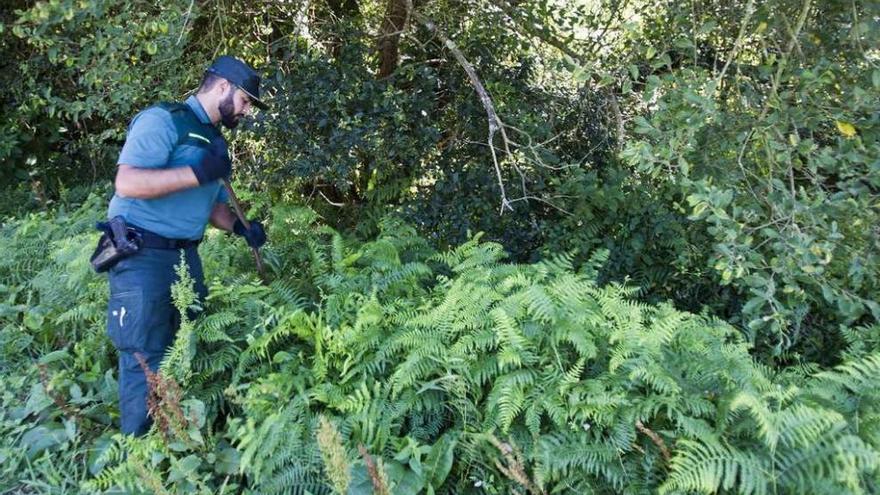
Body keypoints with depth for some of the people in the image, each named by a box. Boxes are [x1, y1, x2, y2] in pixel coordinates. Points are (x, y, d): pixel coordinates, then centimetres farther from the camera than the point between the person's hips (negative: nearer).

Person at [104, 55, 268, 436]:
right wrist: (197, 172, -24)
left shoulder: (214, 142, 17)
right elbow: (127, 183, -22)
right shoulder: (163, 120, -10)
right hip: (142, 254, -9)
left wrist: (240, 227, 4)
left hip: (186, 256, 9)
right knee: (145, 359, -5)